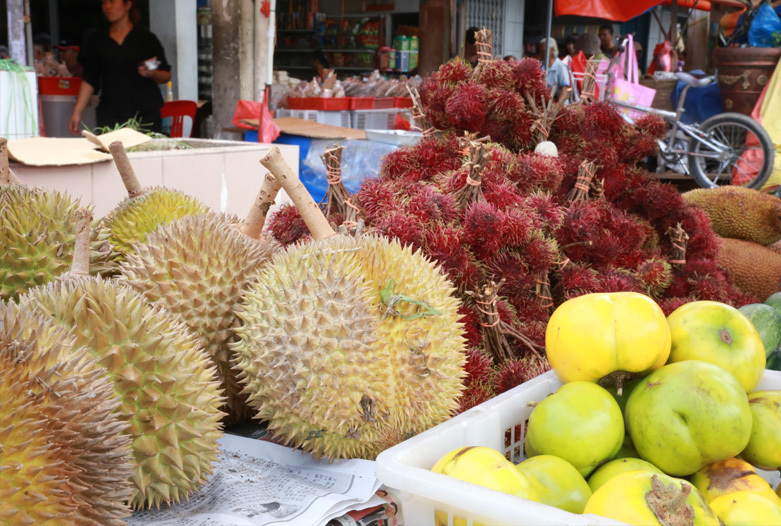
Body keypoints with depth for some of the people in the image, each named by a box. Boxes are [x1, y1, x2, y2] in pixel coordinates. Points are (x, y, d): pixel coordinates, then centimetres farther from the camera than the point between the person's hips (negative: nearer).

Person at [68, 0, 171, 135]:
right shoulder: (97, 40, 12)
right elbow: (89, 80, 11)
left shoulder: (146, 39, 5)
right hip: (110, 117, 2)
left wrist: (152, 73, -16)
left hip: (146, 115, -1)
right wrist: (77, 112, 3)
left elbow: (166, 76, 7)